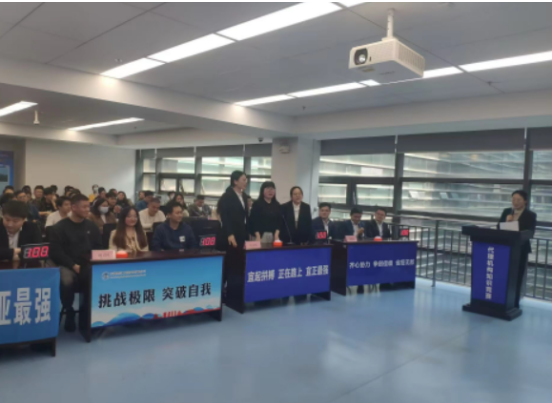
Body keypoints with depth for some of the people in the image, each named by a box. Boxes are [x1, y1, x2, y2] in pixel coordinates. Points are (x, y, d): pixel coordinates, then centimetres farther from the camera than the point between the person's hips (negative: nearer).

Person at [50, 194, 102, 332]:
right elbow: (55, 252, -8)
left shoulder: (92, 226, 12)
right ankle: (69, 312, -7)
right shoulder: (60, 227, 0)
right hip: (67, 265, -3)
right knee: (66, 281, -36)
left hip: (89, 265, 3)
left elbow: (98, 248, 11)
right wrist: (73, 265, -18)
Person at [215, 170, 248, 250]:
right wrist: (230, 235, -22)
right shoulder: (226, 197, -7)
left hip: (241, 236, 7)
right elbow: (224, 218, -13)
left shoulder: (243, 196, 16)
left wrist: (247, 235, 11)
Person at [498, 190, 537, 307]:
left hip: (520, 249, -3)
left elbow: (530, 233, -11)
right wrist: (506, 222, -13)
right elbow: (499, 228, 5)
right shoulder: (506, 211, 9)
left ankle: (514, 303, 12)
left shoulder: (530, 215, -2)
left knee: (517, 277, 3)